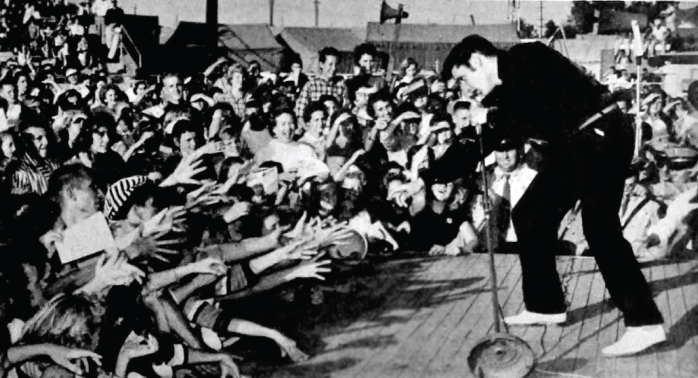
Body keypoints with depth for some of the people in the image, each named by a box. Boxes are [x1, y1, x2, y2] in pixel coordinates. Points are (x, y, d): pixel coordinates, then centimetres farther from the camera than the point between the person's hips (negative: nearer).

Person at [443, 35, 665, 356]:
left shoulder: (525, 59, -14)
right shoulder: (507, 85, 12)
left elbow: (545, 120, -23)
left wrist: (492, 118, -13)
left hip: (600, 136, -10)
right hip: (573, 144, 10)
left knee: (600, 227, -18)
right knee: (530, 216, 11)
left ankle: (644, 323, -17)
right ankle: (545, 305, 22)